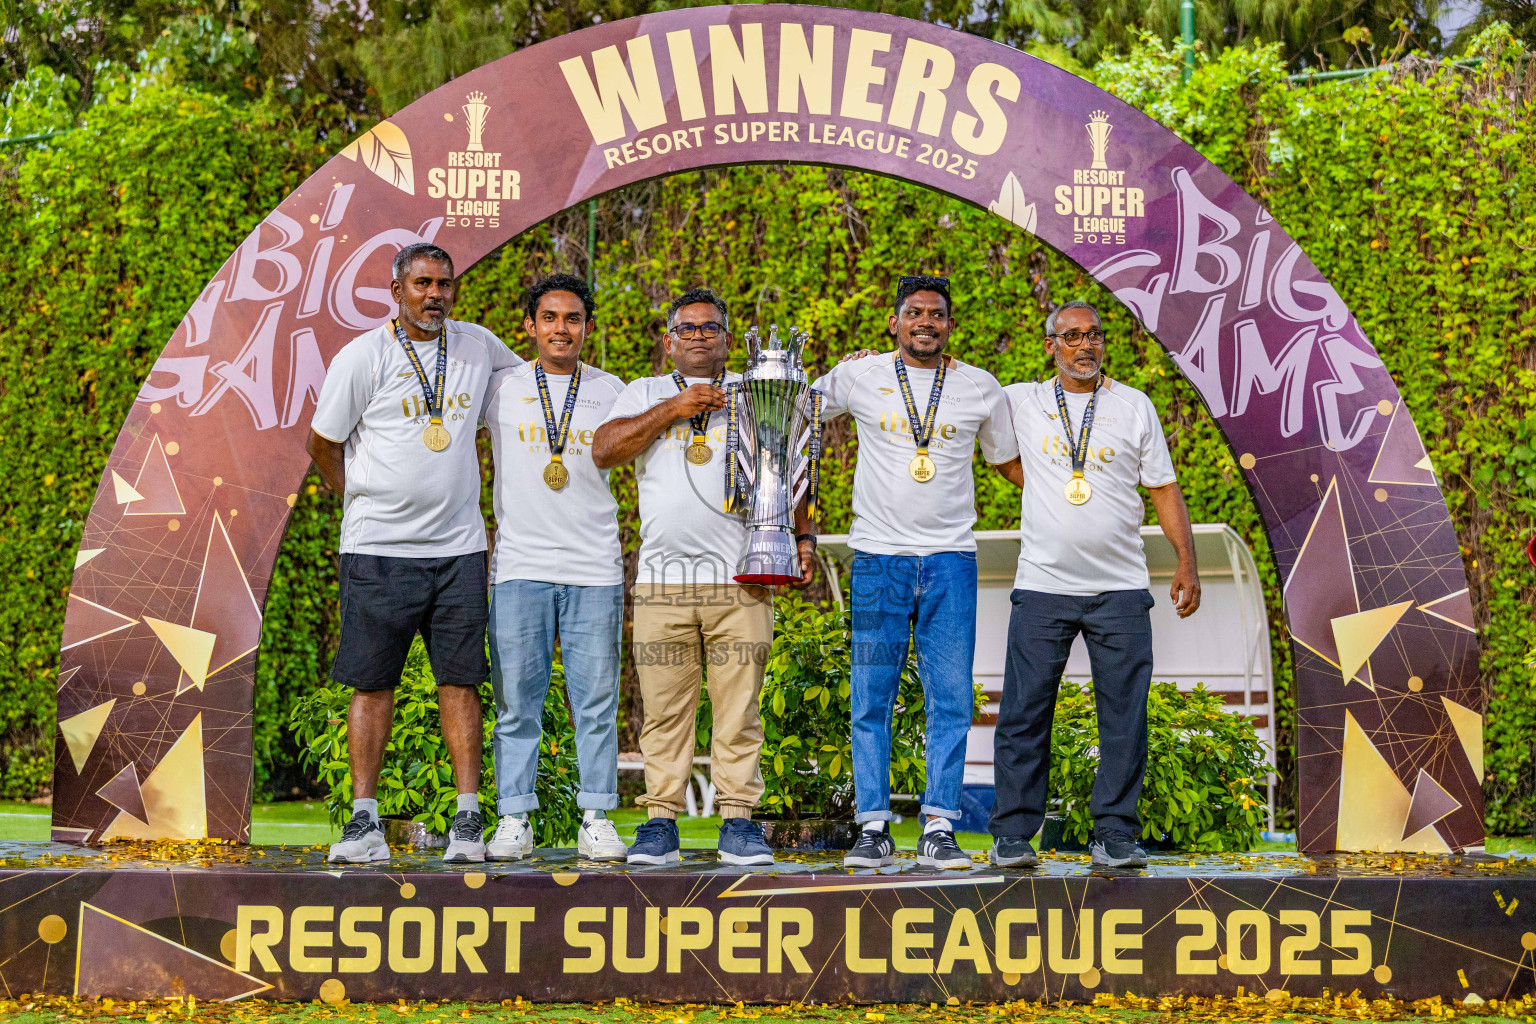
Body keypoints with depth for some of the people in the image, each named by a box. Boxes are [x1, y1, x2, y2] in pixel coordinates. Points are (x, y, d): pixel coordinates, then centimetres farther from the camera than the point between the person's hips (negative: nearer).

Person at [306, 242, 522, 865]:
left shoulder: (479, 346, 8)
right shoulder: (363, 357, -3)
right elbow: (323, 445, 6)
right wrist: (365, 503, 9)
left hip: (459, 547, 3)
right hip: (379, 550, -2)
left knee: (459, 681, 2)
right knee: (372, 684, 0)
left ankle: (469, 820, 5)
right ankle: (364, 821, 5)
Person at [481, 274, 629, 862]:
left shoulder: (611, 391, 11)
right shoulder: (501, 387, 8)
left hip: (595, 569, 1)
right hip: (519, 565, 0)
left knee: (596, 701, 1)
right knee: (517, 702, 0)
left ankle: (597, 820, 9)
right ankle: (514, 820, 7)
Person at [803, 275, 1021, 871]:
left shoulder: (981, 388, 9)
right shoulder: (859, 376, 5)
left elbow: (1010, 461, 21)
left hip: (951, 559, 1)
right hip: (878, 555, -1)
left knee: (951, 698, -2)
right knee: (871, 698, -1)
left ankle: (939, 829, 3)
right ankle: (873, 827, 6)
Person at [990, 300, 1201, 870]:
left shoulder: (1135, 406, 10)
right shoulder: (1021, 402, 8)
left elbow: (1164, 488, 10)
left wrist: (1186, 561, 2)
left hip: (1120, 588, 1)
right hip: (1042, 586, 0)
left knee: (1124, 715, -1)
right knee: (1025, 713, -1)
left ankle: (1115, 834, 6)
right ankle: (1012, 834, 6)